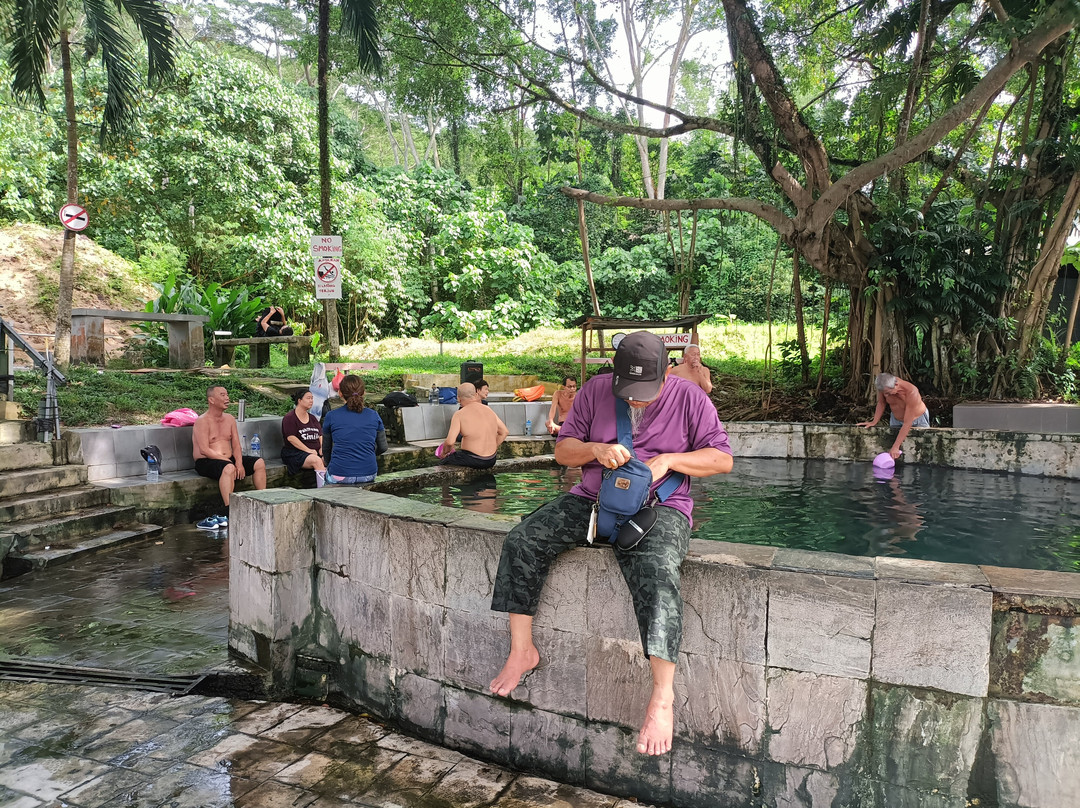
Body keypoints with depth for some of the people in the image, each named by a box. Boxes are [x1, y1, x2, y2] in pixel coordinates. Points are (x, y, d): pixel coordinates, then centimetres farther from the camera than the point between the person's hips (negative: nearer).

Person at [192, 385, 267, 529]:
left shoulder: (230, 419, 13)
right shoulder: (203, 421, -9)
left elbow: (237, 445, 9)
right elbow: (204, 450, -18)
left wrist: (239, 462, -11)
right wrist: (227, 460, -23)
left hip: (228, 459, 7)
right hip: (206, 462, -7)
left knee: (259, 463, -9)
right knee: (228, 468, -38)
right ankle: (229, 514, -41)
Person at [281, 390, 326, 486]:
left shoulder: (312, 418, 22)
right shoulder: (289, 417, 0)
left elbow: (320, 435, 18)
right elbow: (291, 438, -11)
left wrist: (322, 448, -4)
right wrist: (308, 450, -17)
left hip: (316, 452, 6)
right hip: (295, 453, -6)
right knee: (316, 460, -34)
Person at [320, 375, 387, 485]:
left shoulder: (331, 416, -2)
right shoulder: (374, 415, 2)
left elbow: (326, 449, 11)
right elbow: (383, 447, 10)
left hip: (340, 477, -3)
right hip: (369, 475, 3)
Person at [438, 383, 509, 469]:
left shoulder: (459, 414, -11)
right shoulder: (488, 410, 6)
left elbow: (450, 442, -18)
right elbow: (505, 432, 11)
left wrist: (444, 452, 2)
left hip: (472, 461, -6)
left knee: (442, 463, 16)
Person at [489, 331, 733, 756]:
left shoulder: (689, 398, -1)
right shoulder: (595, 390, 5)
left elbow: (722, 459, 0)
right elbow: (562, 449, 9)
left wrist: (667, 460, -14)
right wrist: (596, 450, -13)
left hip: (659, 507, -3)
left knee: (656, 571, -35)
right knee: (522, 540, -15)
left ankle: (662, 695, -31)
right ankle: (521, 650, -3)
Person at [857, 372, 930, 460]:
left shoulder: (911, 392, -40)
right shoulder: (884, 387, -28)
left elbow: (907, 423, -38)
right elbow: (881, 403, -3)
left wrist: (895, 447, -38)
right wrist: (873, 422, -11)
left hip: (918, 418, -4)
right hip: (896, 418, 4)